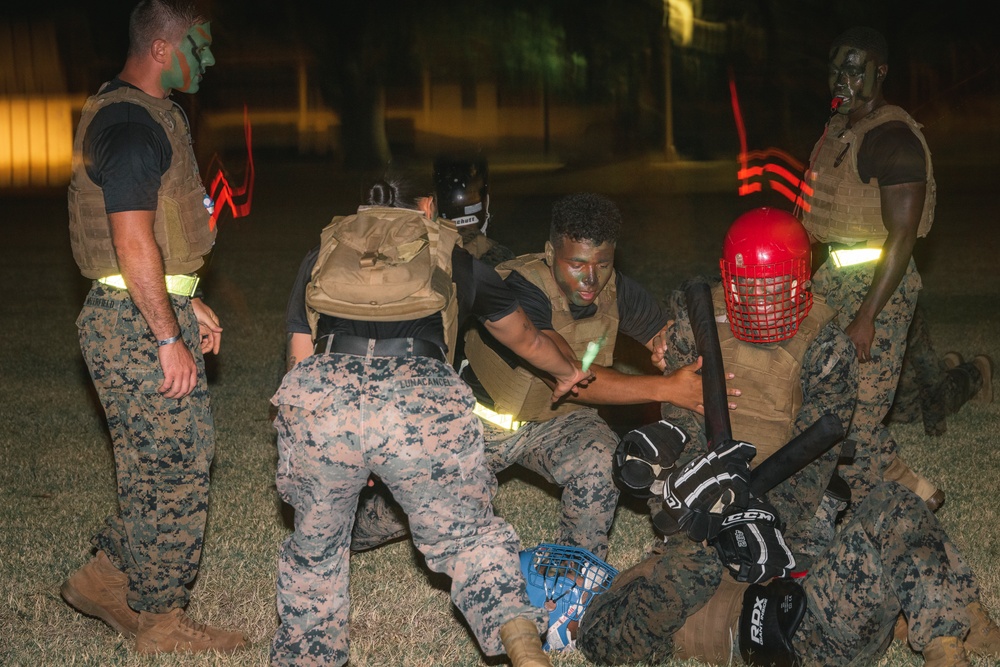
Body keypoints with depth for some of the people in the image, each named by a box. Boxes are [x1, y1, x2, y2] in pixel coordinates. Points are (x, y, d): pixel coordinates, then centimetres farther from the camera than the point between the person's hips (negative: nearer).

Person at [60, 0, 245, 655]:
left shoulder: (154, 114, 16)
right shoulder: (130, 122, -18)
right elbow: (133, 241, -23)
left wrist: (189, 302, 20)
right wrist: (169, 339, -21)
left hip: (157, 312, 10)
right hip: (138, 325, -10)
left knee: (176, 458, 16)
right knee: (174, 468, -2)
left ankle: (108, 577, 24)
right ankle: (161, 622, 10)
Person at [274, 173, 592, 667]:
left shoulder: (321, 256, 30)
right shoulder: (457, 260, 29)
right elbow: (527, 341, 44)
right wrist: (568, 372, 64)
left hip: (319, 400, 1)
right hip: (423, 403, -1)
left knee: (315, 551, 25)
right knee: (468, 538, 18)